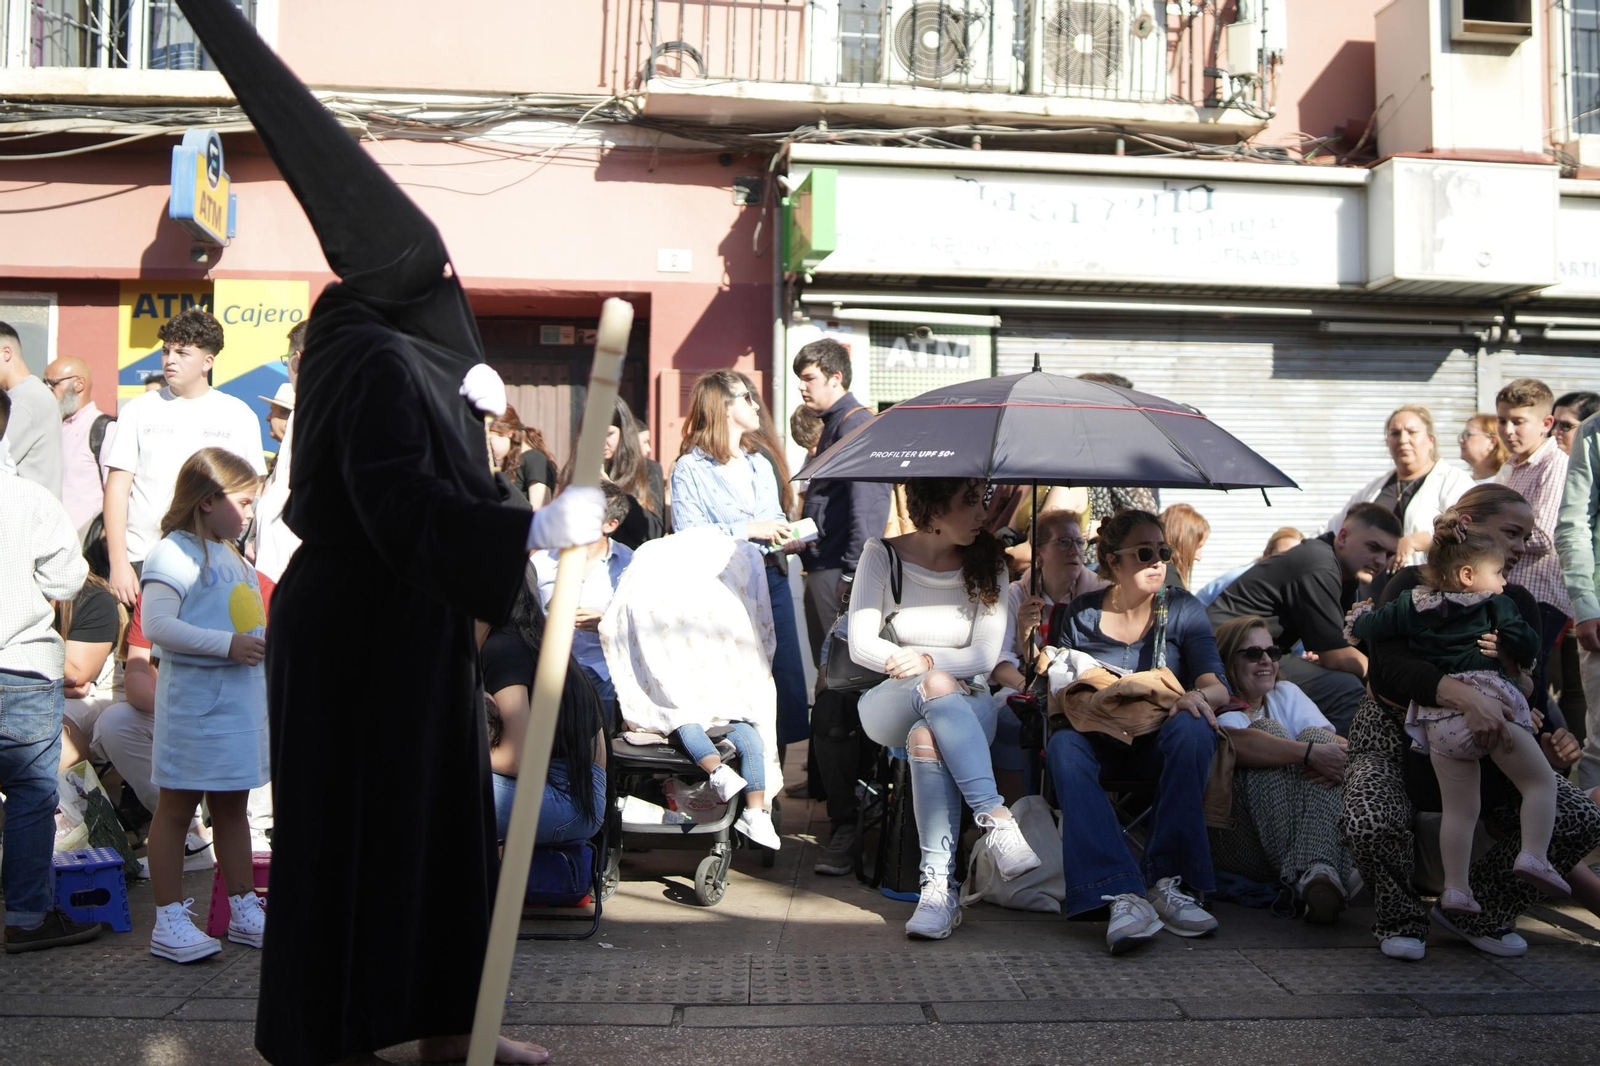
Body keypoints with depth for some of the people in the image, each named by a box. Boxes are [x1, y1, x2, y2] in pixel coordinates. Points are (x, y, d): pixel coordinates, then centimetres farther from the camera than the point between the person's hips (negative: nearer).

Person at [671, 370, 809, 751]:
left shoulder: (760, 464, 20)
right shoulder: (690, 468, -1)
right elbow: (688, 535, -12)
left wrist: (789, 540, 2)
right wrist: (749, 530, -15)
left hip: (772, 580, 6)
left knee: (784, 675, 3)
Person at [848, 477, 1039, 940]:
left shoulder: (988, 562, 4)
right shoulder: (882, 556, 0)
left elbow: (985, 656, -4)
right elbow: (861, 644, -7)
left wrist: (926, 659, -22)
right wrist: (905, 663, -25)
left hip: (968, 704, 1)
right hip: (890, 707, -1)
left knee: (927, 737, -37)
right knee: (938, 687, -38)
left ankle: (938, 885, -42)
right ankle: (996, 818, -44)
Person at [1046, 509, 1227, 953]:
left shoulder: (1182, 609, 2)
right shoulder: (1080, 614, 3)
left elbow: (1217, 687, -8)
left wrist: (1197, 695, -31)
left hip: (1159, 746, 0)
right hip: (1102, 745, 0)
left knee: (1192, 728, -34)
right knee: (1063, 745, -33)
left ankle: (1167, 882, -31)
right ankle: (1122, 895, -46)